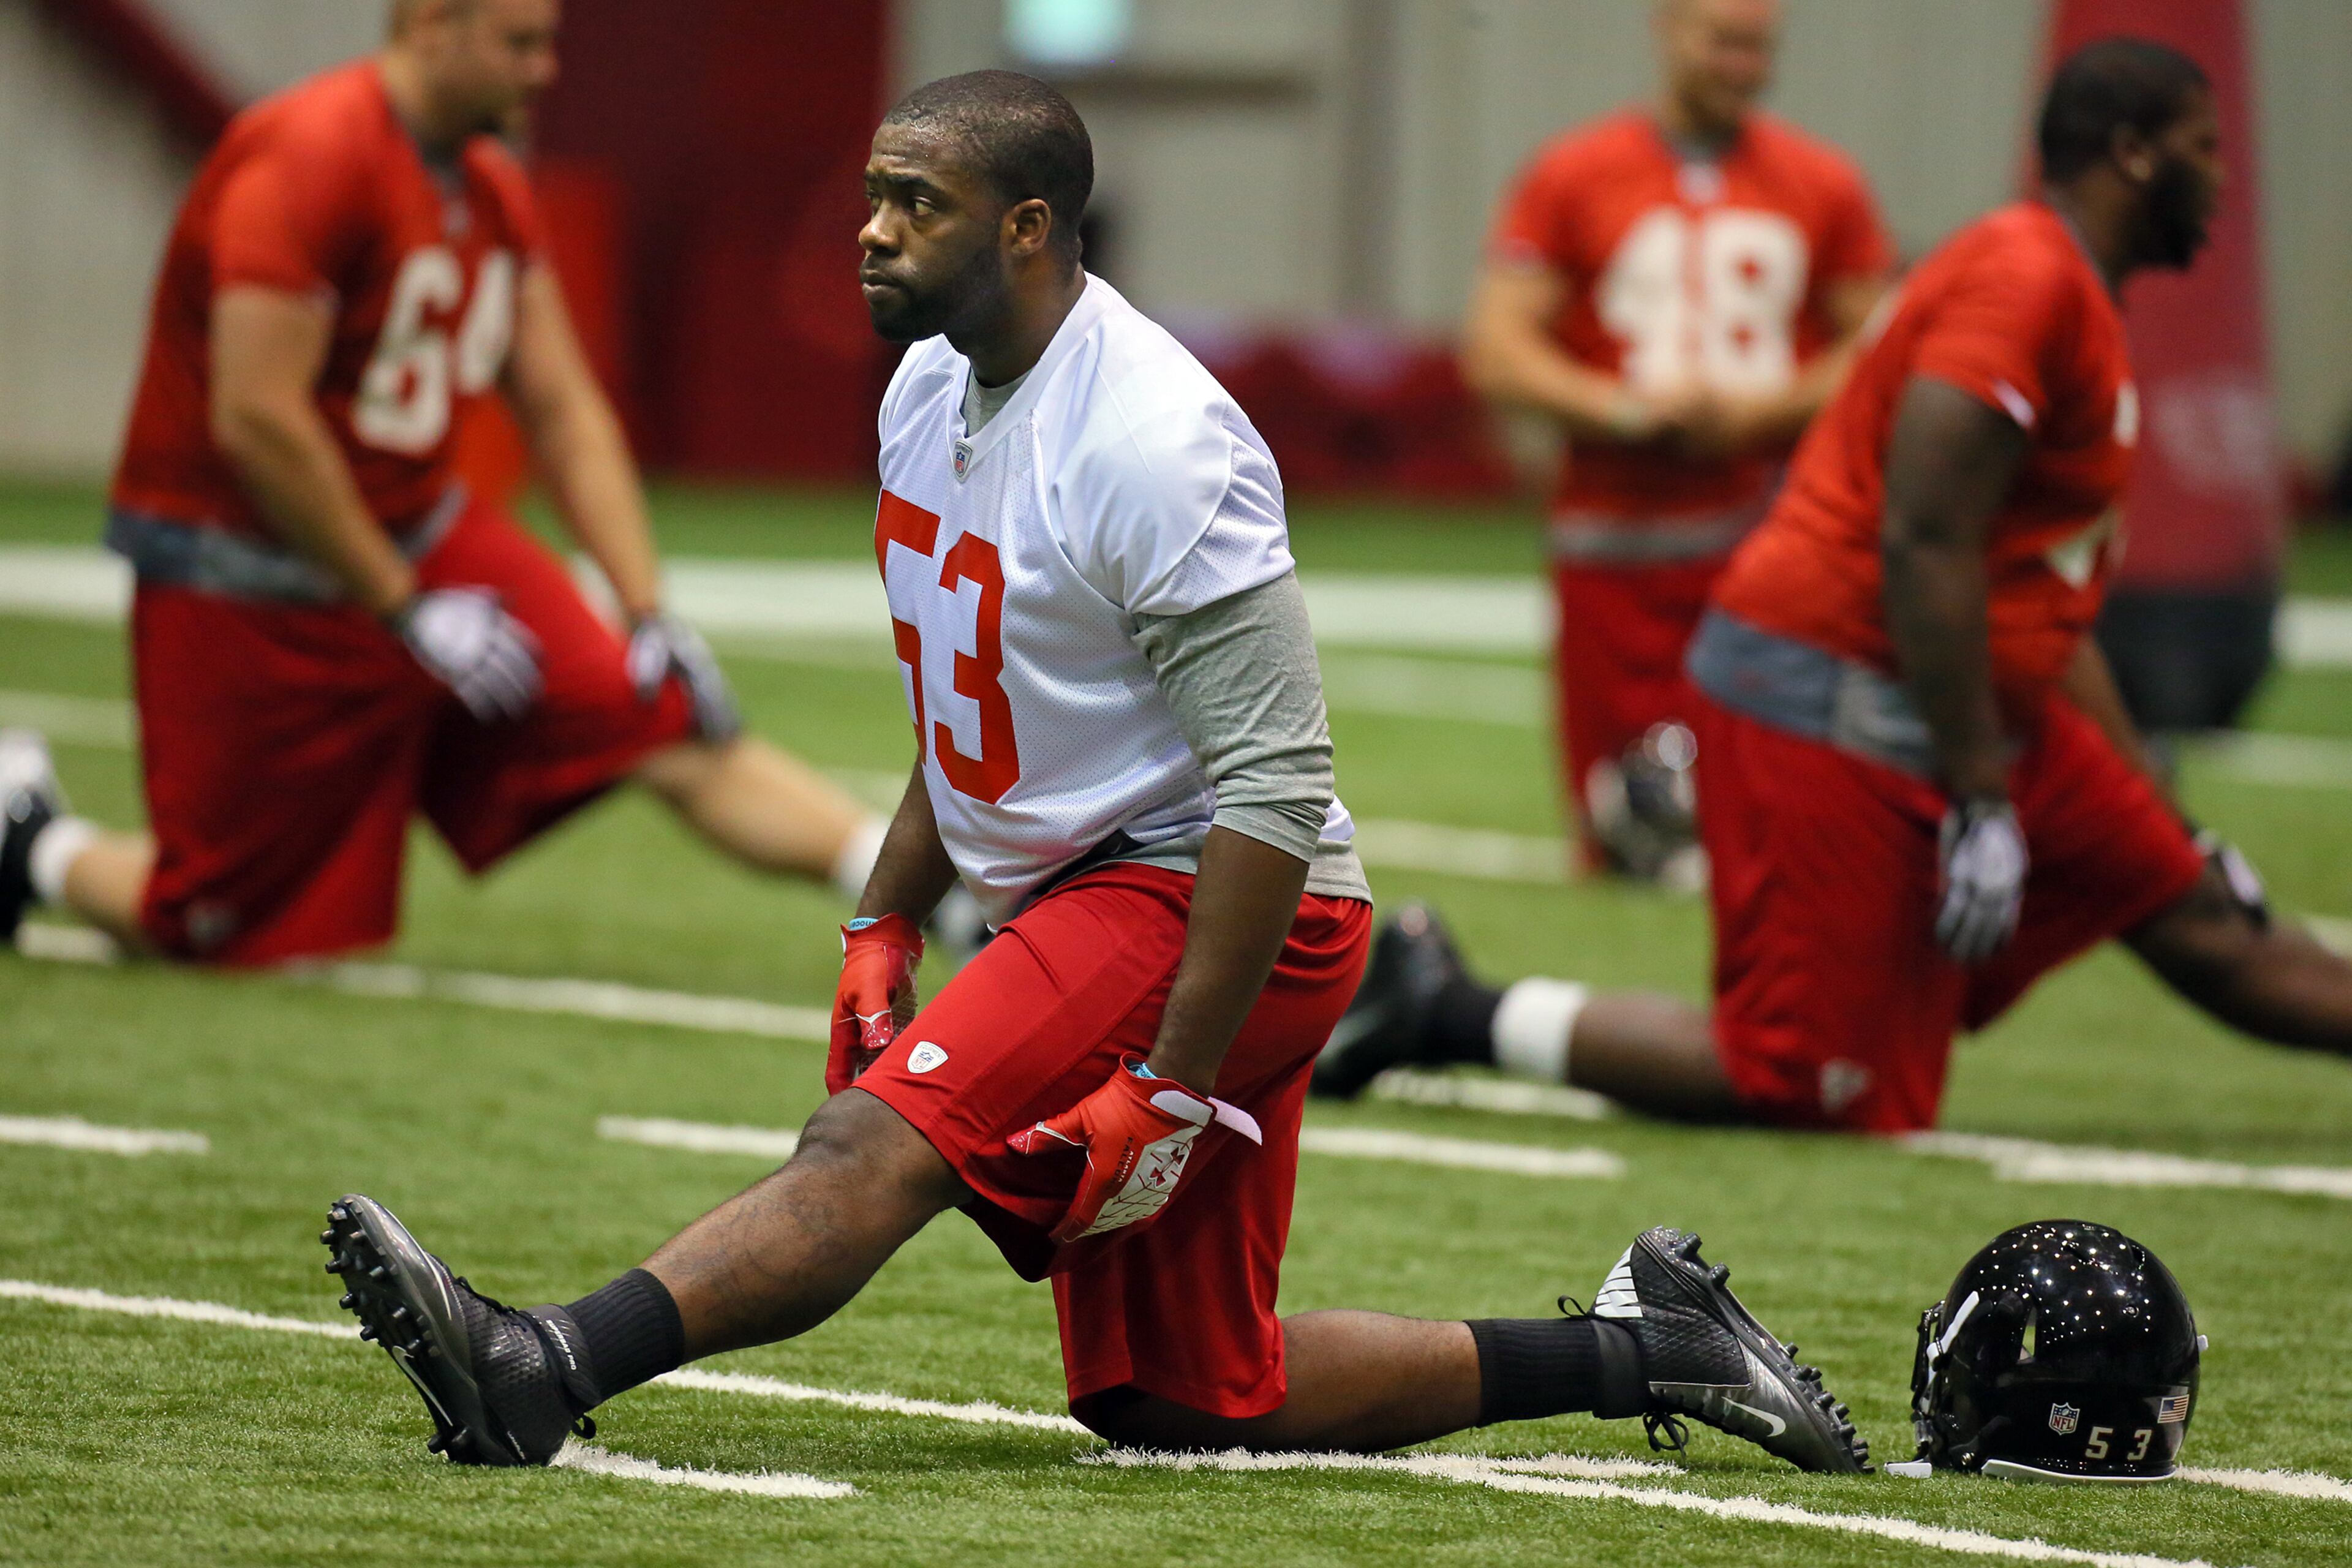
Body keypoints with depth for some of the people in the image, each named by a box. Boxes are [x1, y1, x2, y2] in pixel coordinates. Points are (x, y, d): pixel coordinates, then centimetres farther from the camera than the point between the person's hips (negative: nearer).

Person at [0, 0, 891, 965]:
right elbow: (257, 422, -26)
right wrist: (406, 609, -20)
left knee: (677, 735, -7)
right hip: (246, 584, -7)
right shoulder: (306, 161, -23)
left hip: (423, 533, 7)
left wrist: (649, 613, -2)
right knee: (247, 932, -1)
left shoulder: (493, 191, 5)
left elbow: (563, 413, 8)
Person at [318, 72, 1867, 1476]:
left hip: (1212, 905, -10)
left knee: (874, 1146, -26)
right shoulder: (933, 389, 7)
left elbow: (1275, 789, -24)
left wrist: (1166, 1089, -25)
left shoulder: (1151, 444, -22)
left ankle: (537, 1372, -40)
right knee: (1181, 1397, 11)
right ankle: (1636, 1349, 19)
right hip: (1088, 899, 10)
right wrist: (884, 929, 15)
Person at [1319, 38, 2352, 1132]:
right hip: (1838, 704, -11)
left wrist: (2168, 821, 25)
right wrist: (1981, 802, -22)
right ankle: (1443, 1011, -3)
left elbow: (2044, 610, 24)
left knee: (2198, 916, 11)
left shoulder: (2076, 305, 18)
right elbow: (1925, 547, -22)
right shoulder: (2022, 283, -15)